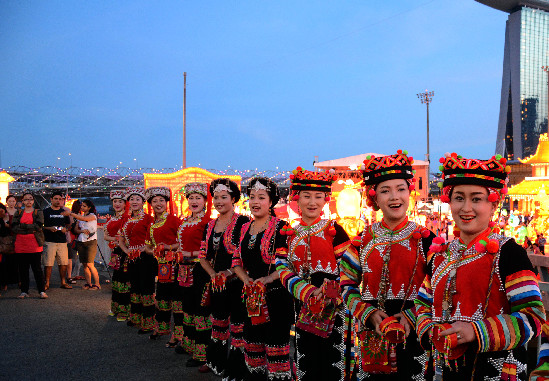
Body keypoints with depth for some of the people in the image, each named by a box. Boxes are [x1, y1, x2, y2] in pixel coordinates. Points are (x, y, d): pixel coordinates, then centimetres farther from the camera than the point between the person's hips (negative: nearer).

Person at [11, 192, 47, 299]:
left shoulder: (38, 212, 7)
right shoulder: (18, 213, 13)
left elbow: (39, 226, -10)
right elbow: (14, 227, -1)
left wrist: (22, 226, -9)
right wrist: (31, 229, -11)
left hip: (35, 245, -3)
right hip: (21, 245, 3)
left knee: (37, 268, -4)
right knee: (22, 269, 5)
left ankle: (42, 291, 0)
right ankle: (24, 291, 13)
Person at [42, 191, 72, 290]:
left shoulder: (64, 212, 15)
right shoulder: (45, 211, 4)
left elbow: (68, 224, 20)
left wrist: (65, 229, -2)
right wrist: (49, 228, -15)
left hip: (62, 241, 3)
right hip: (49, 241, -3)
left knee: (63, 263, 3)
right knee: (48, 264, -4)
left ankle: (63, 282, 13)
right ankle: (47, 283, 4)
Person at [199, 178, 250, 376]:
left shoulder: (242, 222, -10)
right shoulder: (210, 225, 11)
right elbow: (203, 256, 14)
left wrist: (228, 273, -19)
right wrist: (213, 274, -2)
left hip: (237, 282, -7)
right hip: (217, 283, 7)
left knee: (237, 324, -3)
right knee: (218, 322, 19)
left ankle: (235, 369, 9)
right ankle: (214, 361, 36)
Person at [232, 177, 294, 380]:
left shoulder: (281, 228, -9)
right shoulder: (245, 228, 11)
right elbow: (237, 259, 13)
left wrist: (267, 279, -21)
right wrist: (246, 279, -4)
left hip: (276, 294, -6)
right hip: (252, 295, 6)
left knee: (275, 342, -4)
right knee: (252, 339, 14)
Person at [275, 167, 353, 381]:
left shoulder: (333, 230, -2)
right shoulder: (290, 234, 8)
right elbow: (283, 269, -1)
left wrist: (328, 292, -18)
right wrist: (308, 292, -15)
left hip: (334, 306, -3)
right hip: (303, 305, 3)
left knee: (333, 363, -1)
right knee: (307, 362, 10)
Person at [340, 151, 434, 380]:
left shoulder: (424, 239, -3)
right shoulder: (364, 238, 3)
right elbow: (347, 284, 4)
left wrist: (411, 316, -16)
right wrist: (369, 314, -10)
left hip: (412, 336, -2)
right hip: (372, 336, 2)